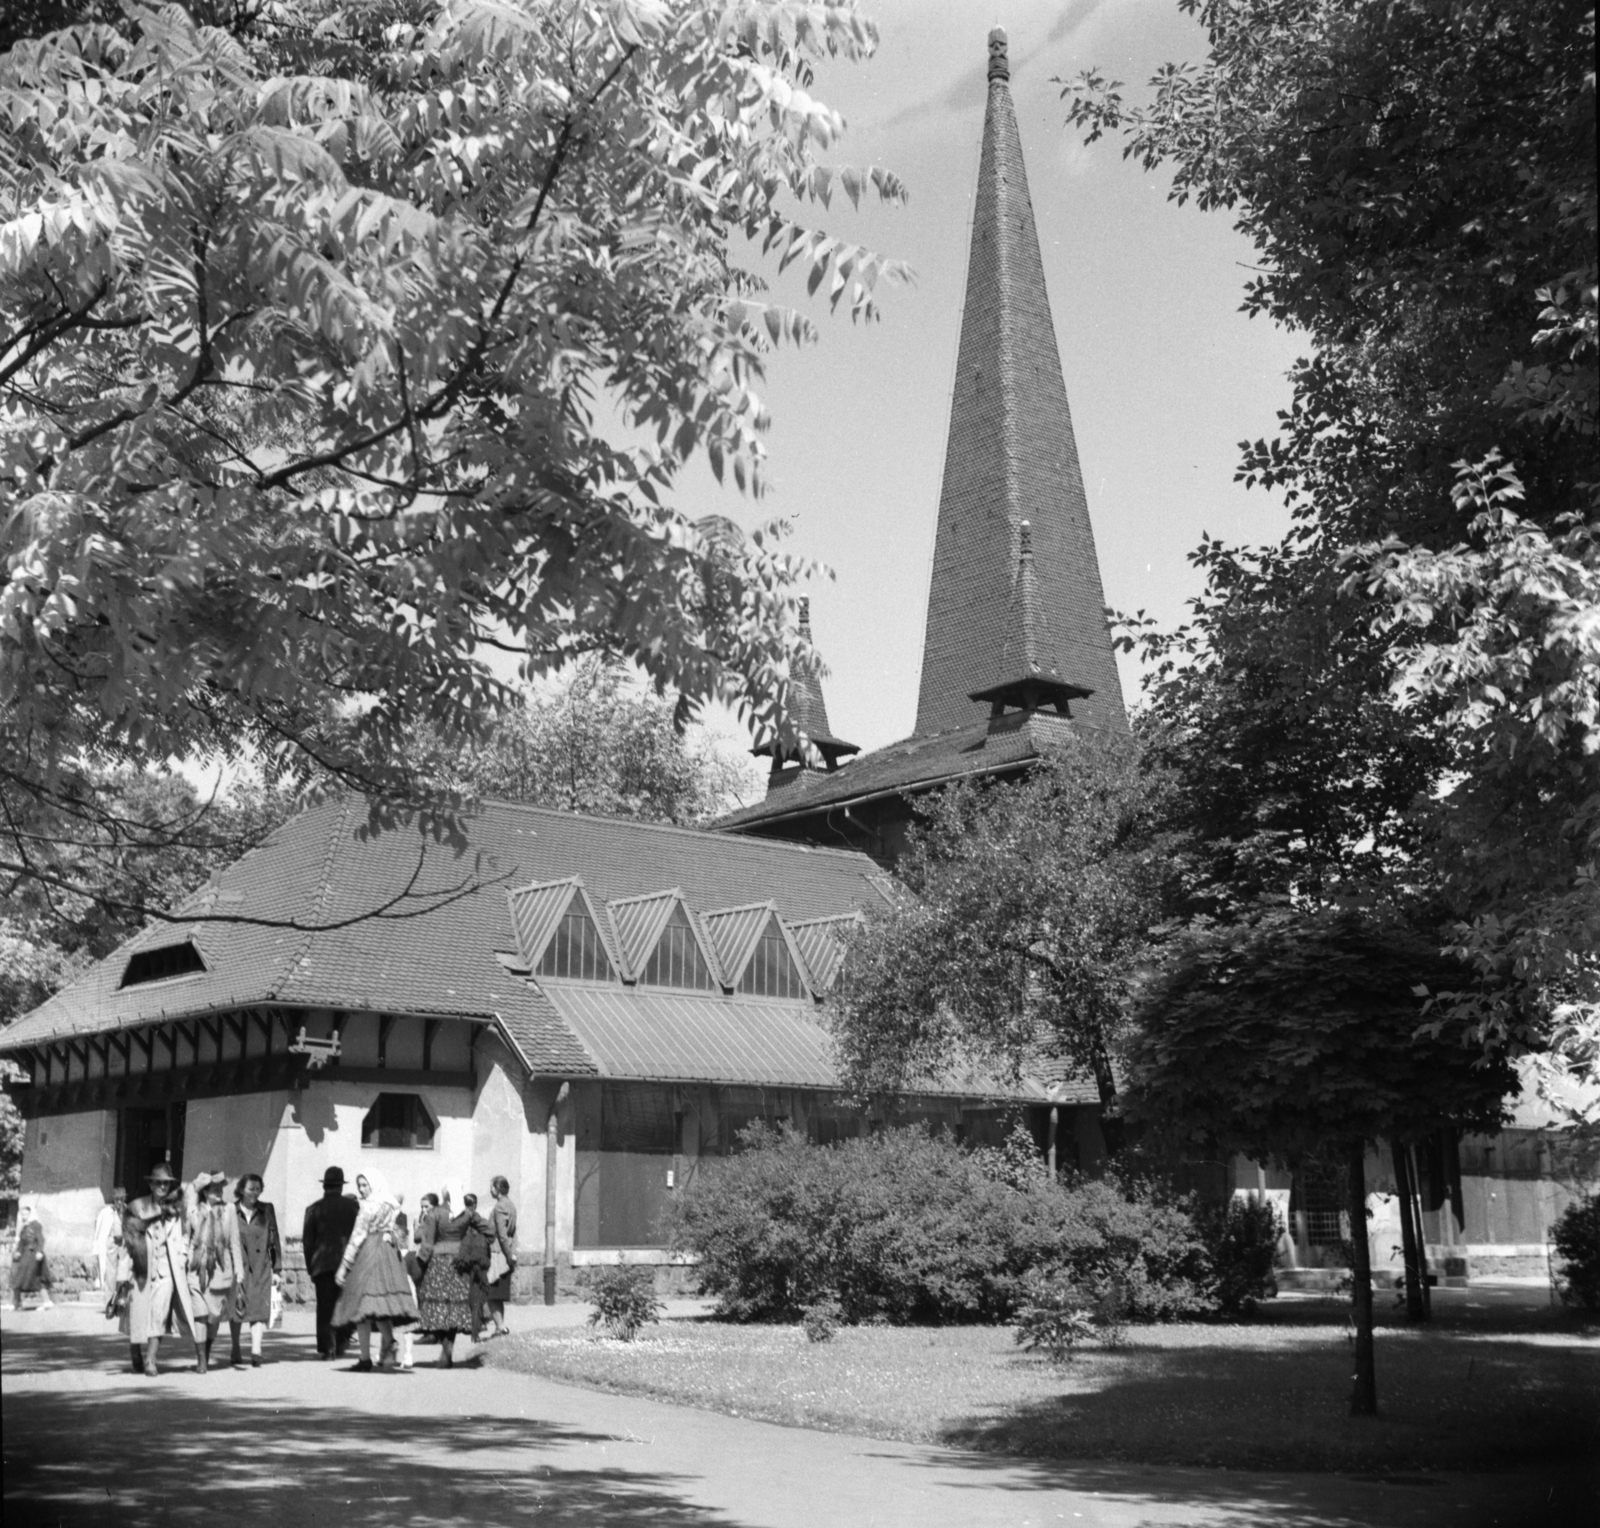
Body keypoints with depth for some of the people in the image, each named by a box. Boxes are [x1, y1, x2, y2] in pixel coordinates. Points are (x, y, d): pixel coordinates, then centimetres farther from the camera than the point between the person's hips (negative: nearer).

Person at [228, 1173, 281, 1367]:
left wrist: (277, 1269, 7)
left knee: (259, 1308, -11)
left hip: (260, 1267, 1)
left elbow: (274, 1240, 9)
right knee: (235, 1309, 7)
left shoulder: (267, 1210, 7)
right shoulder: (230, 1211, 1)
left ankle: (256, 1350, -19)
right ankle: (235, 1350, 23)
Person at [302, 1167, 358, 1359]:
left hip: (323, 1264, 0)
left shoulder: (314, 1208, 2)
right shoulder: (353, 1206, 3)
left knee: (325, 1307, 3)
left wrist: (310, 1268, 10)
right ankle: (341, 1345, 6)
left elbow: (307, 1241, 3)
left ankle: (326, 1347, -2)